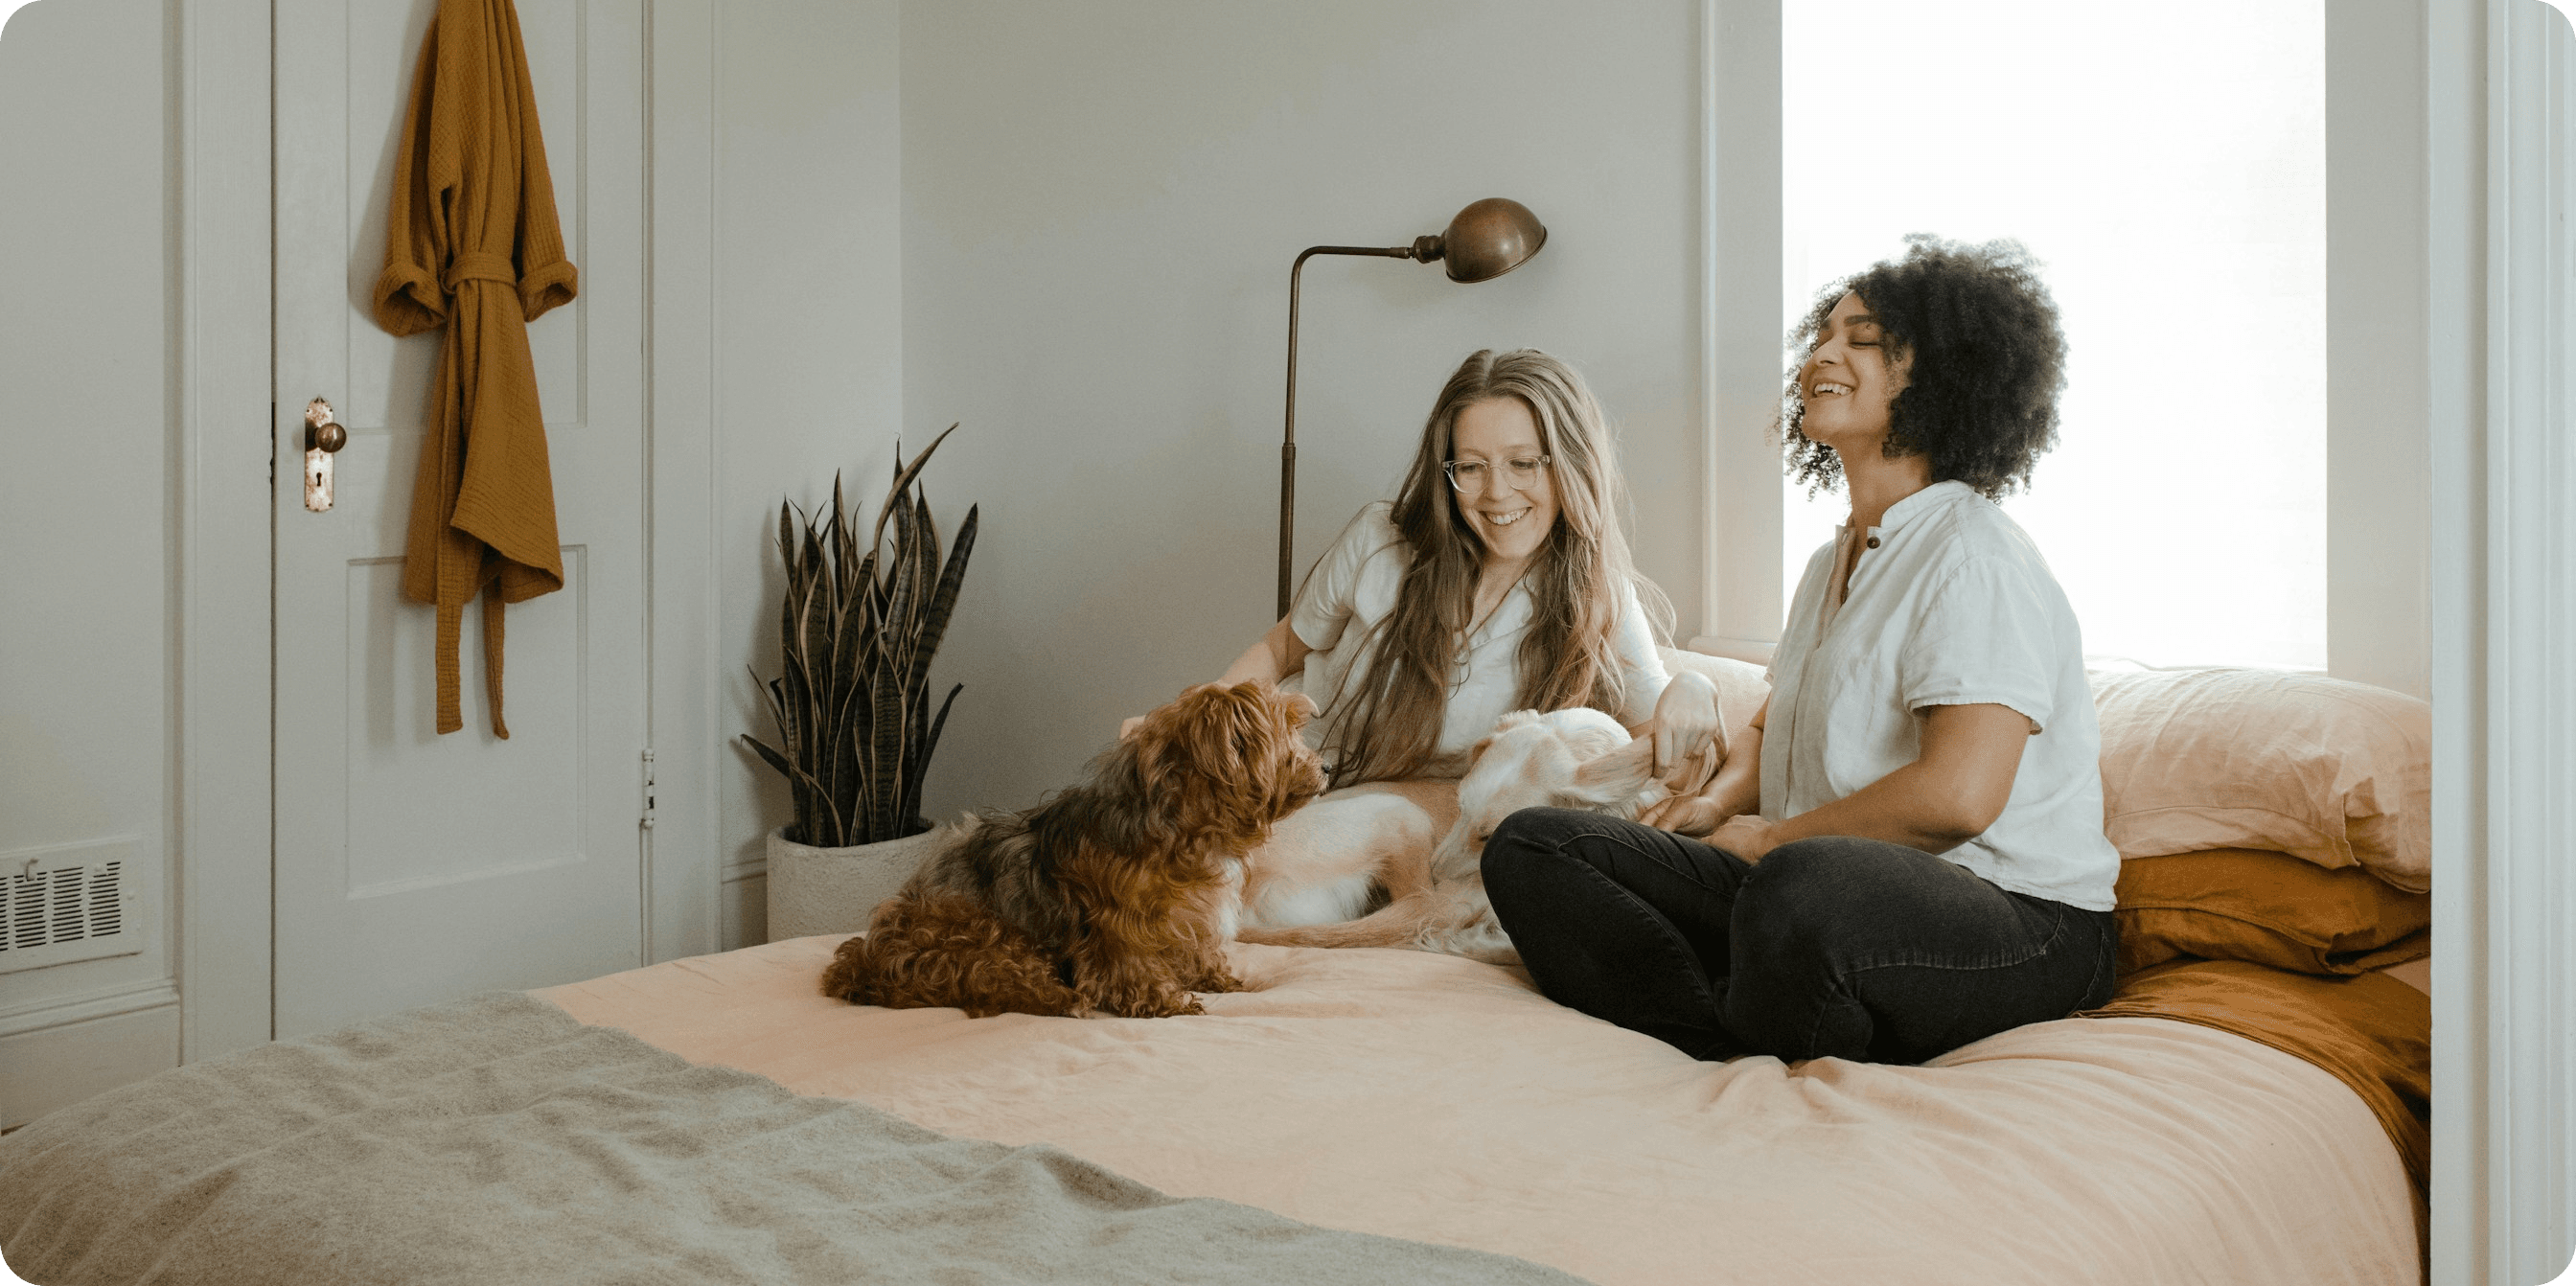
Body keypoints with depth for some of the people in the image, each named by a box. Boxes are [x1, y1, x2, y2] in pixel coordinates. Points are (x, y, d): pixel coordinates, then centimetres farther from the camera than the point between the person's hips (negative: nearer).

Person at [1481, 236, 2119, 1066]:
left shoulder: (1975, 559, -10)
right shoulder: (1833, 563, 21)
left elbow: (1957, 795, -23)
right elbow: (1772, 728, 30)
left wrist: (1771, 836, -10)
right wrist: (1722, 800, 7)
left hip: (2014, 919, -8)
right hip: (1834, 893, 9)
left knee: (1805, 886, -44)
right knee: (1529, 846, -7)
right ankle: (1745, 1055, -23)